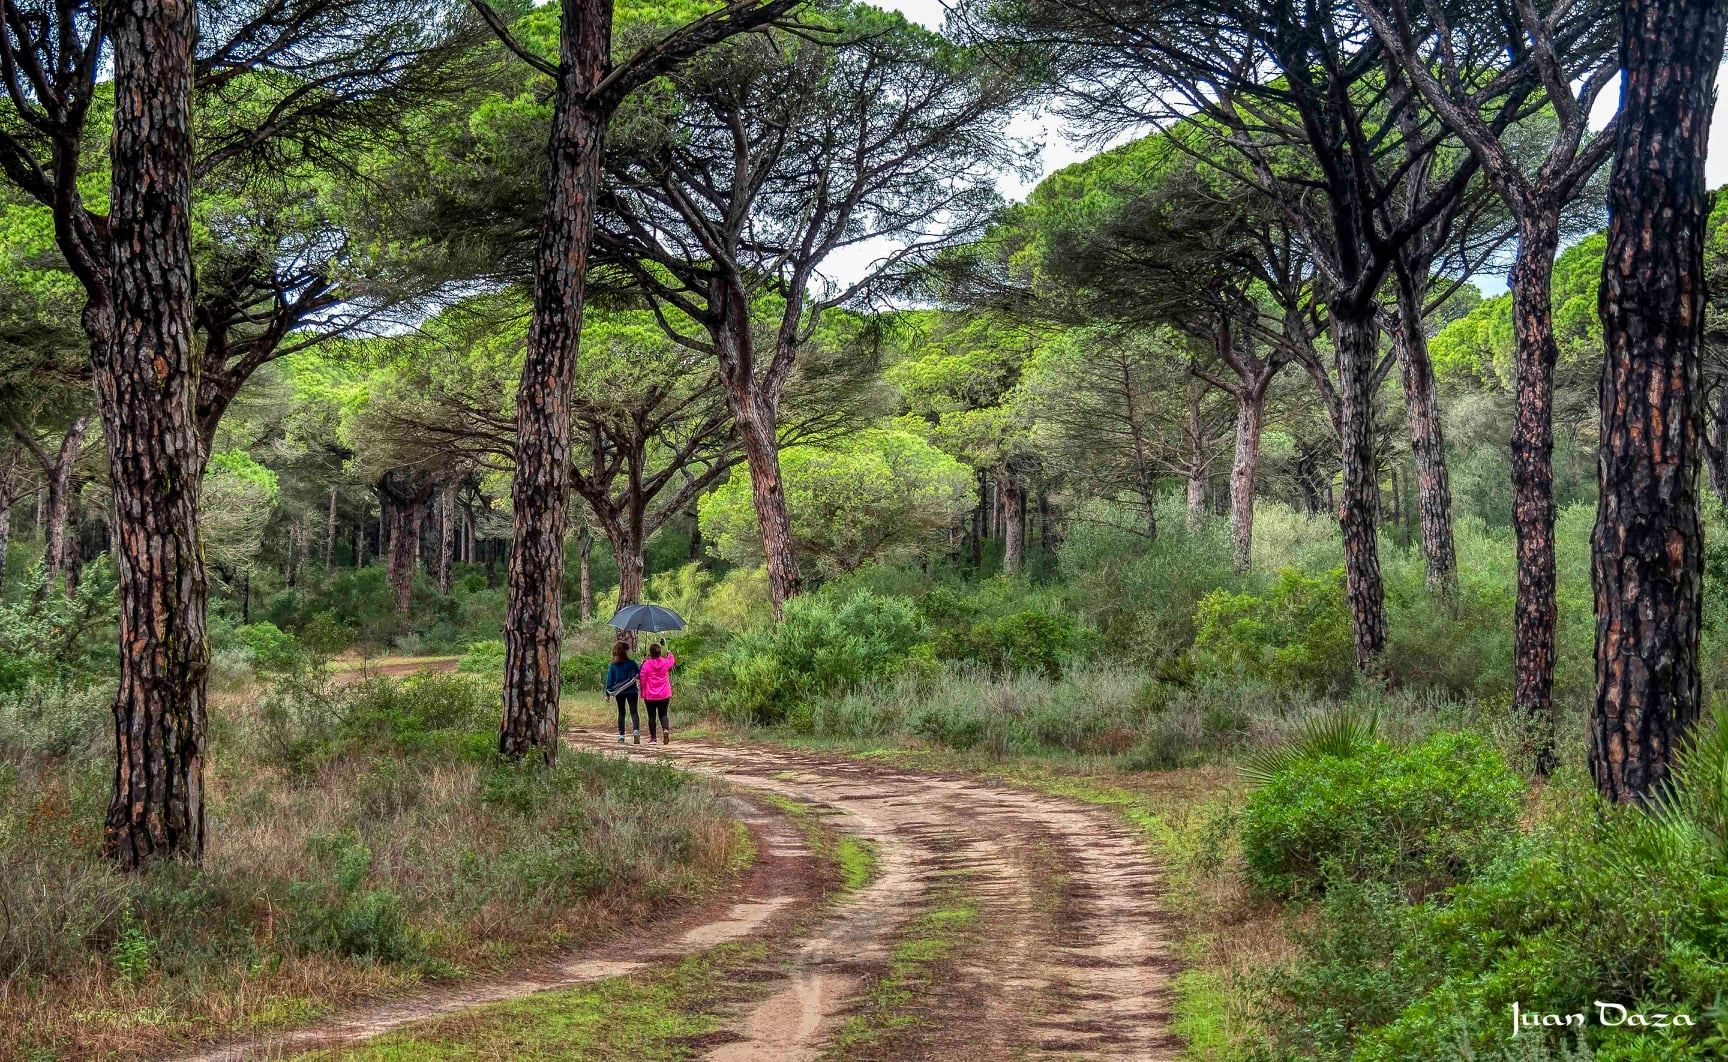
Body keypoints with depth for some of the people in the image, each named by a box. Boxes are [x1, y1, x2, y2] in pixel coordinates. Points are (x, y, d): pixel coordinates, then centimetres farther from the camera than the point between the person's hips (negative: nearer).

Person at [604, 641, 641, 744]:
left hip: (619, 692, 1)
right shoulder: (632, 663, -7)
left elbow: (609, 680, -1)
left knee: (621, 713, 12)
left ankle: (621, 736, 10)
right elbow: (640, 674, 3)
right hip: (631, 691, -1)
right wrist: (642, 665, 15)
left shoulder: (612, 666, -3)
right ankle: (636, 731, -25)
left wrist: (607, 693, 5)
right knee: (633, 712, -1)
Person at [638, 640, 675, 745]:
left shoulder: (646, 664, -10)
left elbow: (642, 680, -4)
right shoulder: (665, 662, -3)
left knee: (652, 716, 7)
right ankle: (666, 729, -17)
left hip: (650, 696, -2)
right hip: (664, 695, 2)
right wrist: (669, 652, 42)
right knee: (663, 714, 11)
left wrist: (643, 694, 8)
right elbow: (672, 660, 22)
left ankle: (653, 738, 9)